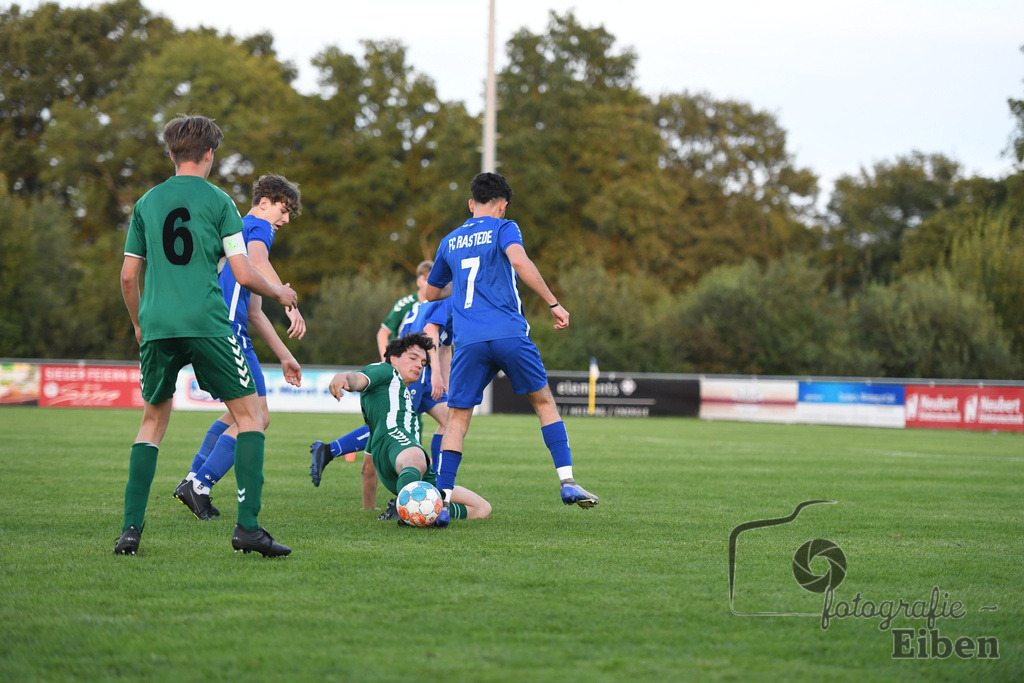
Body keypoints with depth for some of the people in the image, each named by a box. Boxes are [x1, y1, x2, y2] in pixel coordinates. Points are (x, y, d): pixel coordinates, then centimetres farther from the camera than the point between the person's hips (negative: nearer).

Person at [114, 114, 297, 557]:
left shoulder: (147, 203, 12)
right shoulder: (218, 201, 1)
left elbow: (128, 276, 15)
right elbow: (243, 274, -3)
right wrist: (279, 294, 16)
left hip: (156, 326, 4)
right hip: (206, 324, -4)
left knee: (154, 420, 17)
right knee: (249, 414, 5)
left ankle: (131, 527, 6)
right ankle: (247, 526, -7)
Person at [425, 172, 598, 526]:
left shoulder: (449, 241, 21)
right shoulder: (503, 228, 7)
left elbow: (431, 293, 32)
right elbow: (518, 261, -14)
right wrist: (553, 303, -12)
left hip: (468, 341, 3)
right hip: (509, 334, -3)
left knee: (457, 420, 4)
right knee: (544, 401, 13)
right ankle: (567, 482, 4)